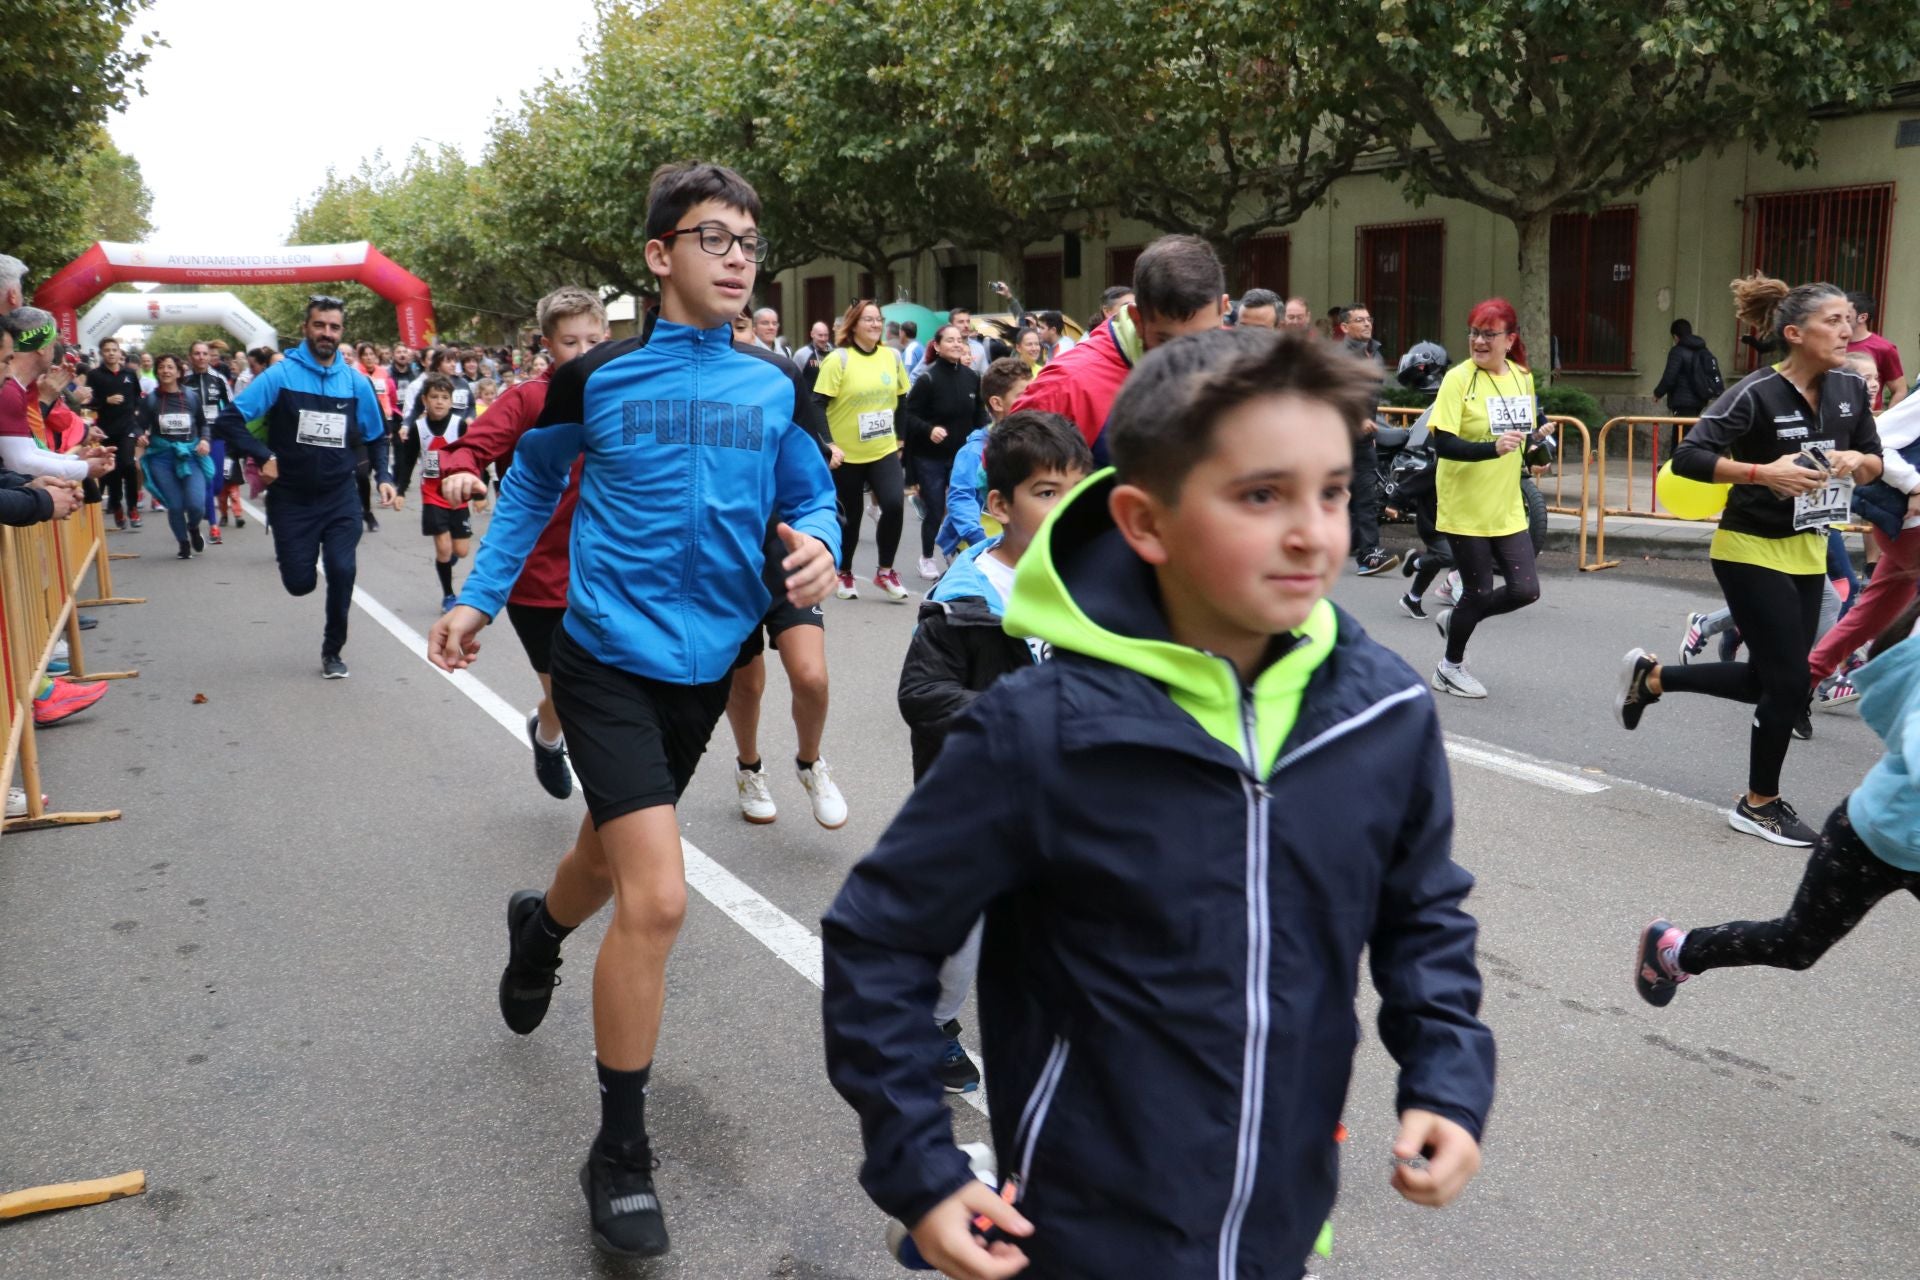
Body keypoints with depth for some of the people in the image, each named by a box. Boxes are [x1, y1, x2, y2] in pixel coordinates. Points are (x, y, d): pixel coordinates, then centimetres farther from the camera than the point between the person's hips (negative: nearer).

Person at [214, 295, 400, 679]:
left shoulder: (355, 381, -1)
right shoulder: (281, 374, -10)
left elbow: (376, 436, 12)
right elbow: (228, 420, -11)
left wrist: (384, 477, -1)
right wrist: (263, 456, -19)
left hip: (340, 497, 2)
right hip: (291, 499, -1)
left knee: (342, 571, -11)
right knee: (300, 583, 2)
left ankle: (333, 650, 12)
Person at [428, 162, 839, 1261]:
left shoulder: (777, 386, 1)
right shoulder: (598, 376, -5)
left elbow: (811, 496, 9)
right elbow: (534, 481, 10)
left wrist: (817, 543, -14)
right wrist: (481, 597, 6)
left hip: (705, 668, 5)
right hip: (608, 661, -4)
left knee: (615, 854, 25)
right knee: (658, 897, -16)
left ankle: (540, 927, 63)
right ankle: (621, 1153, 2)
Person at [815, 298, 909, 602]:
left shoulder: (892, 356, 3)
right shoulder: (838, 360, -11)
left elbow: (902, 400, 14)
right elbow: (817, 406, -13)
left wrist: (900, 437, 11)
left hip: (885, 451, 3)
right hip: (846, 455, -3)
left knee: (894, 504, -15)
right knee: (850, 516, 7)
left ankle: (884, 571, 2)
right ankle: (844, 574, 29)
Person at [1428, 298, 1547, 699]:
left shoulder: (1522, 376, 5)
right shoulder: (1458, 379, -13)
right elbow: (1443, 444, -22)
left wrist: (1532, 442, 2)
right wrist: (1493, 448, -34)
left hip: (1508, 508, 6)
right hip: (1466, 508, -6)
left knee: (1525, 590, 2)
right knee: (1479, 592, 3)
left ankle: (1455, 619, 29)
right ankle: (1450, 666, 28)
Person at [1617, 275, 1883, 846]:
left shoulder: (1850, 388, 1)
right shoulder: (1756, 393, -19)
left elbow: (1875, 464, 12)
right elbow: (1687, 458, -24)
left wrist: (1857, 460, -11)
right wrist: (1763, 471, -33)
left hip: (1807, 553, 7)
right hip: (1752, 552, -7)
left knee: (1769, 679, 12)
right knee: (1790, 683, -2)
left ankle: (1651, 676, 31)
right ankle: (1759, 805, 17)